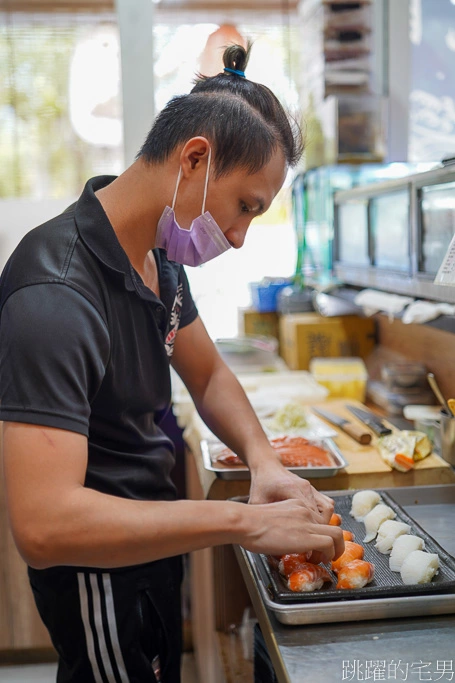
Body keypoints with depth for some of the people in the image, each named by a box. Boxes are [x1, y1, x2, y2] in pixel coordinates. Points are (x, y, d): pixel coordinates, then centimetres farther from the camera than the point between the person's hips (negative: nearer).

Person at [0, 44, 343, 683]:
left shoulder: (159, 256, -1)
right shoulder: (56, 292, -31)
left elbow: (208, 376, 9)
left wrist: (265, 463, -11)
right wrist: (244, 520, -34)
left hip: (152, 538, 9)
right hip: (100, 572, -9)